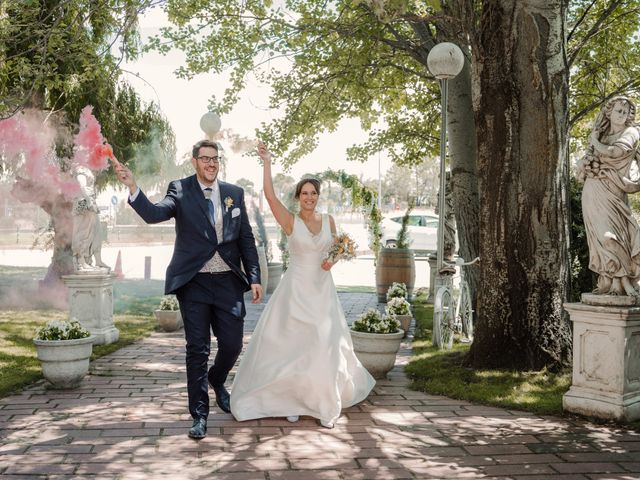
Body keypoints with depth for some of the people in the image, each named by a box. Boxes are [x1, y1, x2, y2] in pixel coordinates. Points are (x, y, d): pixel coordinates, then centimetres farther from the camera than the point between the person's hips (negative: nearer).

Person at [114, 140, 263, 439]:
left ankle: (216, 381, 40)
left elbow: (246, 239, 10)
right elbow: (153, 214, -20)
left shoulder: (235, 193, 7)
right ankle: (199, 414, 14)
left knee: (232, 345, 7)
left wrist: (254, 278, 5)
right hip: (193, 283, -3)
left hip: (229, 282, 3)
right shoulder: (180, 190, -2)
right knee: (197, 349, 1)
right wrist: (132, 188, -37)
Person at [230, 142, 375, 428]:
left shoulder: (328, 221, 5)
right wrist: (267, 163, -20)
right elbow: (270, 195, -19)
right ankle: (293, 400, 16)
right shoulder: (290, 222, -6)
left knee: (326, 346, 4)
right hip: (296, 289, -3)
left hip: (322, 290, 3)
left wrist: (331, 261, -4)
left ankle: (325, 403, 19)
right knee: (291, 345, 0)